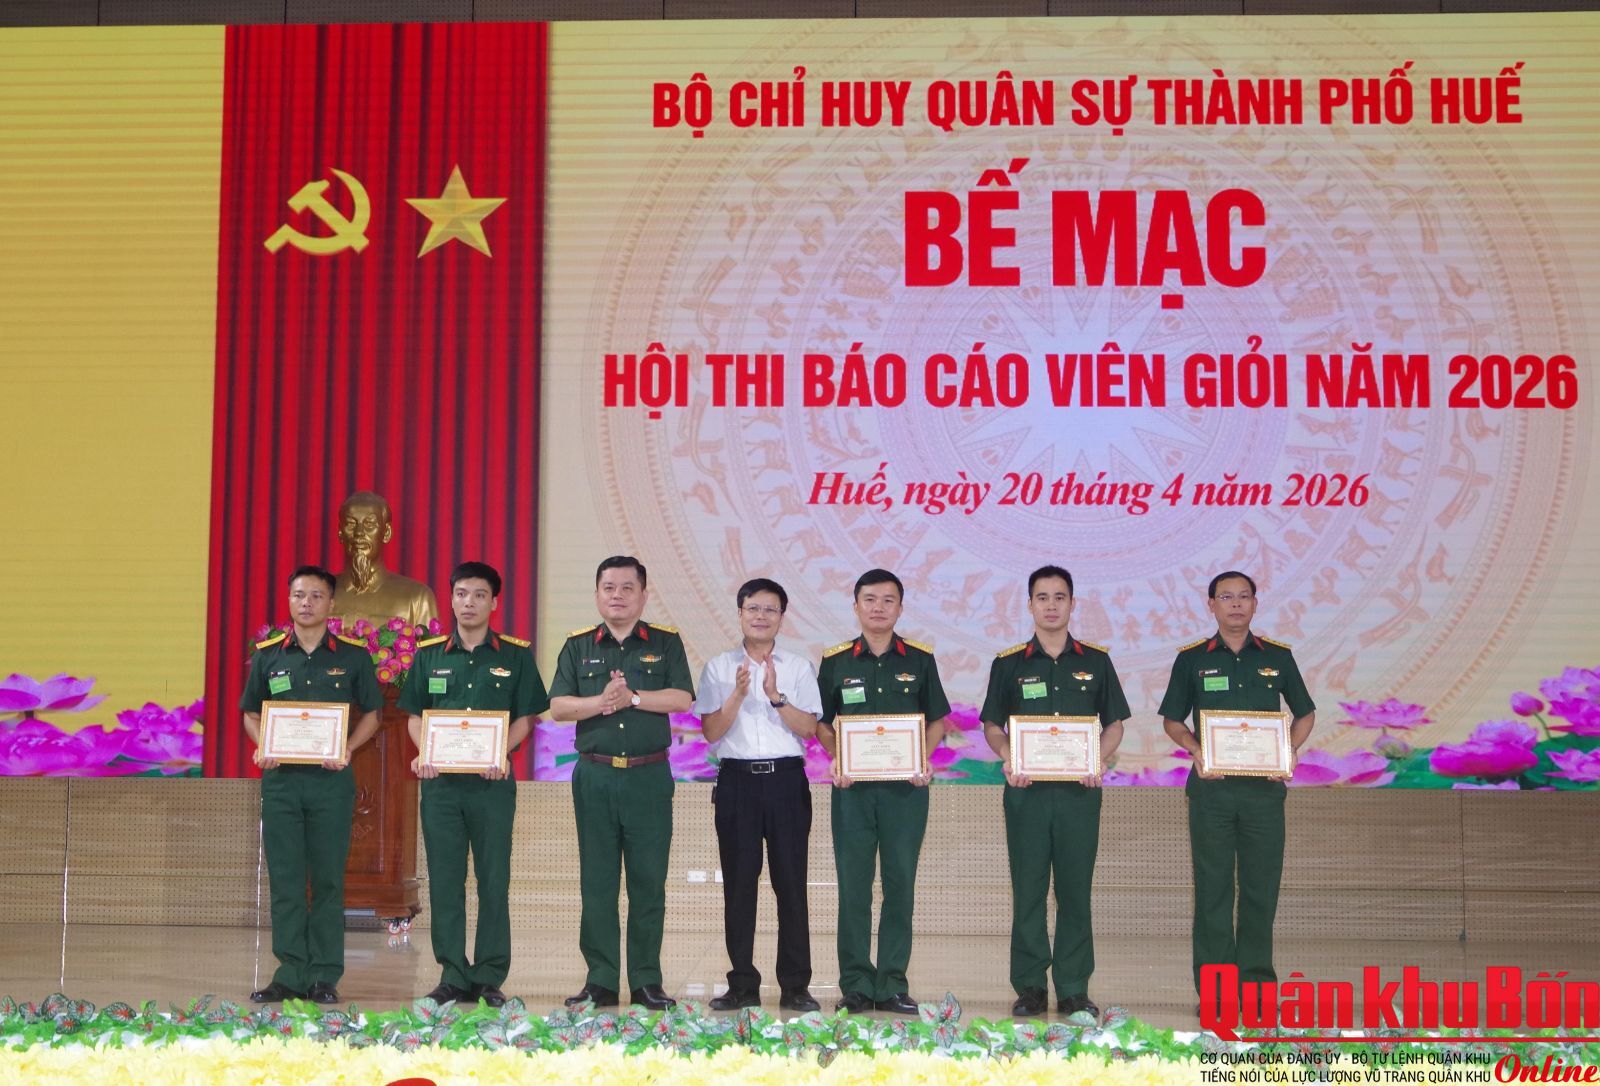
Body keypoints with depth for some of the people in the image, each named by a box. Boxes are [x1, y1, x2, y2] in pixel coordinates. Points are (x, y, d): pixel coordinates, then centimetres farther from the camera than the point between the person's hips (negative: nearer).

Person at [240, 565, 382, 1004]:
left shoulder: (353, 656, 3)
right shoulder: (268, 655, 7)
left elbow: (370, 714, 8)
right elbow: (251, 713, 14)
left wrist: (347, 749, -9)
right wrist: (263, 746, -5)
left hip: (331, 778, -1)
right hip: (280, 776, 2)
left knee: (328, 880, 2)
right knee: (285, 880, 3)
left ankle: (324, 976, 7)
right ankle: (291, 973, 9)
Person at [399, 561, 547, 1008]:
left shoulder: (515, 655, 4)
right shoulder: (429, 655, 9)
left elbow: (527, 716, 4)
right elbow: (415, 715, 12)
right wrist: (423, 753, -7)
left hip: (492, 782, -2)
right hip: (440, 781, 2)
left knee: (493, 880, 1)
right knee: (445, 879, 4)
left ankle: (491, 977, 8)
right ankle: (453, 975, 11)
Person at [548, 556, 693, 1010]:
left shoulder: (665, 643, 7)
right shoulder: (578, 646, 10)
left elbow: (682, 699, -5)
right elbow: (558, 706, 0)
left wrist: (633, 697, -15)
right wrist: (601, 702, -15)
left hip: (649, 776, -1)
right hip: (594, 776, 1)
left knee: (648, 882, 1)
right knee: (597, 882, 3)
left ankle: (647, 982, 7)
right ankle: (600, 981, 9)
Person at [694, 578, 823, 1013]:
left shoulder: (798, 667, 9)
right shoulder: (719, 667, 9)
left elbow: (809, 728, -1)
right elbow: (711, 731, 1)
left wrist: (775, 696, -13)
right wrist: (738, 693, -11)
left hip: (786, 780, 0)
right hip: (737, 780, 0)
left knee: (791, 882, -1)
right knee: (738, 884, 2)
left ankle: (795, 986, 4)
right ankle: (743, 985, 8)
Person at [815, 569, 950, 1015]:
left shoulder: (919, 660, 6)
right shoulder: (836, 661, 5)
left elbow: (937, 720, 10)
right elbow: (822, 722, 10)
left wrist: (923, 760, -7)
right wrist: (835, 759, -7)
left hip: (905, 786, 0)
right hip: (852, 786, 0)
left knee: (901, 884, 2)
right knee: (853, 886, 1)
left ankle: (893, 985, 9)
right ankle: (856, 986, 8)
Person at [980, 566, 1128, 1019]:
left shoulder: (1095, 661, 8)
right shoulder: (1009, 664, 6)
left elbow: (1114, 724, 10)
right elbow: (992, 725, 9)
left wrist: (1098, 760, -8)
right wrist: (1008, 759, -11)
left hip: (1078, 790, 0)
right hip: (1026, 789, 0)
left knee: (1075, 890, 2)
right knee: (1028, 890, 2)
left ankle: (1074, 989, 9)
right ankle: (1030, 987, 9)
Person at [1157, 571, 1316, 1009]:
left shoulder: (1277, 657, 7)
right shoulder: (1192, 659, 5)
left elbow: (1305, 714, 15)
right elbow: (1172, 720, 10)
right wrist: (1196, 749, -9)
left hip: (1264, 787, 1)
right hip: (1211, 785, -1)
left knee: (1261, 886, 3)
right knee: (1213, 887, 2)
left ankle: (1256, 981, 11)